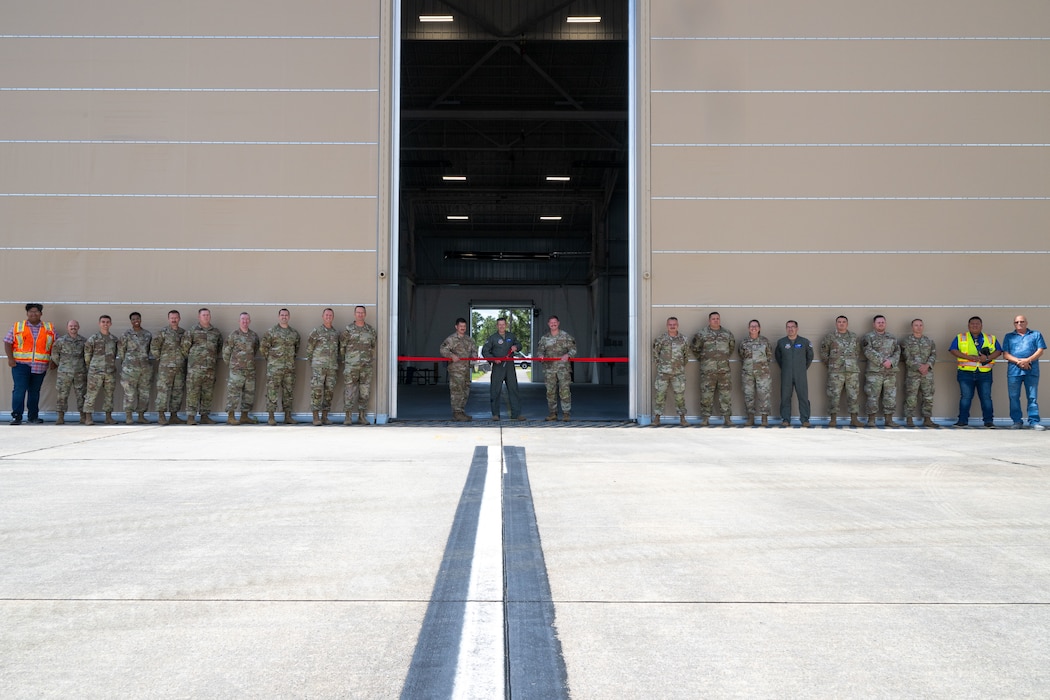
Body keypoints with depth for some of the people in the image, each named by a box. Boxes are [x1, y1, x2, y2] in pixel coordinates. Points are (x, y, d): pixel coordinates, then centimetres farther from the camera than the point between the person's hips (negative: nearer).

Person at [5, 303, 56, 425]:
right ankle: (16, 416, -8)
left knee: (35, 391, 10)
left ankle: (33, 416, 18)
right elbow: (8, 342, 4)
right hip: (21, 364, -2)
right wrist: (10, 358, -7)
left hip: (40, 366, 2)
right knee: (19, 390, -9)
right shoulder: (17, 327, 6)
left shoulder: (49, 328, 9)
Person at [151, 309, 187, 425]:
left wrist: (185, 358, 9)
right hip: (166, 367, -5)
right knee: (163, 390, -6)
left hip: (180, 368, 5)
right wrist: (160, 358, -2)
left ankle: (174, 416, 14)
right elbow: (154, 347, -3)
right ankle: (161, 416, -4)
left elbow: (186, 348, 19)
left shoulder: (184, 333, 11)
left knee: (178, 392, 7)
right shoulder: (163, 333, -2)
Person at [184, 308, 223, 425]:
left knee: (208, 392, 7)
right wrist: (192, 357, 8)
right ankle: (190, 417, -6)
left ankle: (204, 416, 14)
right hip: (195, 366, -4)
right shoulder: (193, 331, -1)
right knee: (192, 391, -6)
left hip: (210, 367, 4)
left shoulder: (216, 332, 12)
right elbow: (185, 345, 2)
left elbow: (220, 345, 25)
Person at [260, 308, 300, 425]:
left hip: (290, 367, 4)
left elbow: (297, 346, 25)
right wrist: (269, 359, 0)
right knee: (272, 392, -5)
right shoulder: (271, 332, -2)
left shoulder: (294, 333, 11)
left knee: (288, 392, 7)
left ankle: (288, 416, 14)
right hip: (274, 367, -4)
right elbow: (263, 347, -1)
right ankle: (270, 417, -2)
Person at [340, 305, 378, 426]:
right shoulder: (348, 329, -1)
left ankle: (362, 417, 10)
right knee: (349, 391, -3)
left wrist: (373, 365, 15)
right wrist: (344, 360, 4)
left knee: (365, 392, 3)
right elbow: (341, 346, 3)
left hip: (366, 366, 3)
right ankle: (348, 417, 2)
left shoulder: (371, 330, 9)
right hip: (351, 366, -3)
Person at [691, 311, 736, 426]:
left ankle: (726, 418, 7)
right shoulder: (702, 334, 2)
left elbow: (732, 347, 26)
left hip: (724, 369, 2)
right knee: (706, 394, -1)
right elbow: (695, 348, 11)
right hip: (707, 370, -2)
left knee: (725, 394, 1)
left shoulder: (727, 334, 12)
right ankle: (704, 418, 7)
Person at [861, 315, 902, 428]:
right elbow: (869, 352, -11)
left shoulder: (892, 337, 18)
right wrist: (882, 361, -18)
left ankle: (889, 420, 12)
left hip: (891, 371, 5)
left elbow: (897, 352, 9)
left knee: (890, 397, 5)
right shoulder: (868, 337, 2)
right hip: (874, 372, -5)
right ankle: (871, 420, 0)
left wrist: (891, 361, -11)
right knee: (873, 396, -6)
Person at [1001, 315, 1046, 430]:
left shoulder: (1036, 335, 14)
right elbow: (1005, 355, 5)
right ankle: (1016, 421, 8)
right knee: (1014, 397, 1)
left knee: (1033, 397, -2)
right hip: (1014, 371, 1)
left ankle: (1034, 421, -1)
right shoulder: (1008, 337, 15)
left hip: (1032, 371, -1)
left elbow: (1040, 351, 3)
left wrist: (1027, 360, -13)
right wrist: (1019, 361, -11)